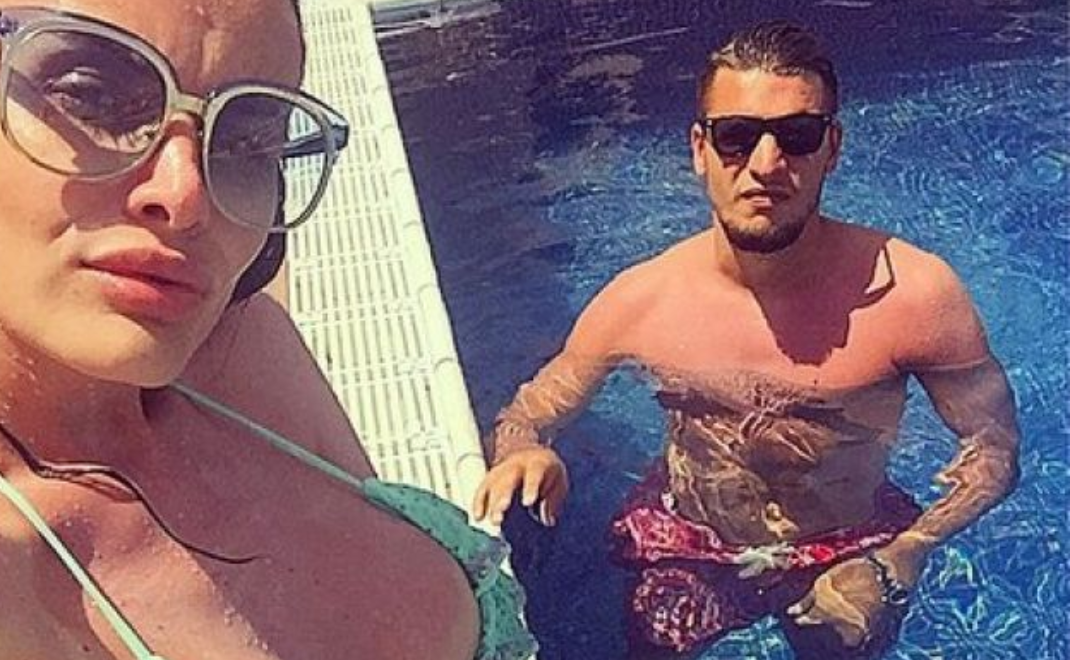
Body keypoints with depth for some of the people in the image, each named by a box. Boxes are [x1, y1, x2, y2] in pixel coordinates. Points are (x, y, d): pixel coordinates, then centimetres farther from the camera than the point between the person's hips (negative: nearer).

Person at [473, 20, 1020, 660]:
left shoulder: (912, 294, -27)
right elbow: (524, 415, -8)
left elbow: (995, 449, -12)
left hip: (848, 552, 0)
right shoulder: (638, 301, -22)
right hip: (687, 547, 1)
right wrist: (525, 455, -32)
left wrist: (893, 566, -21)